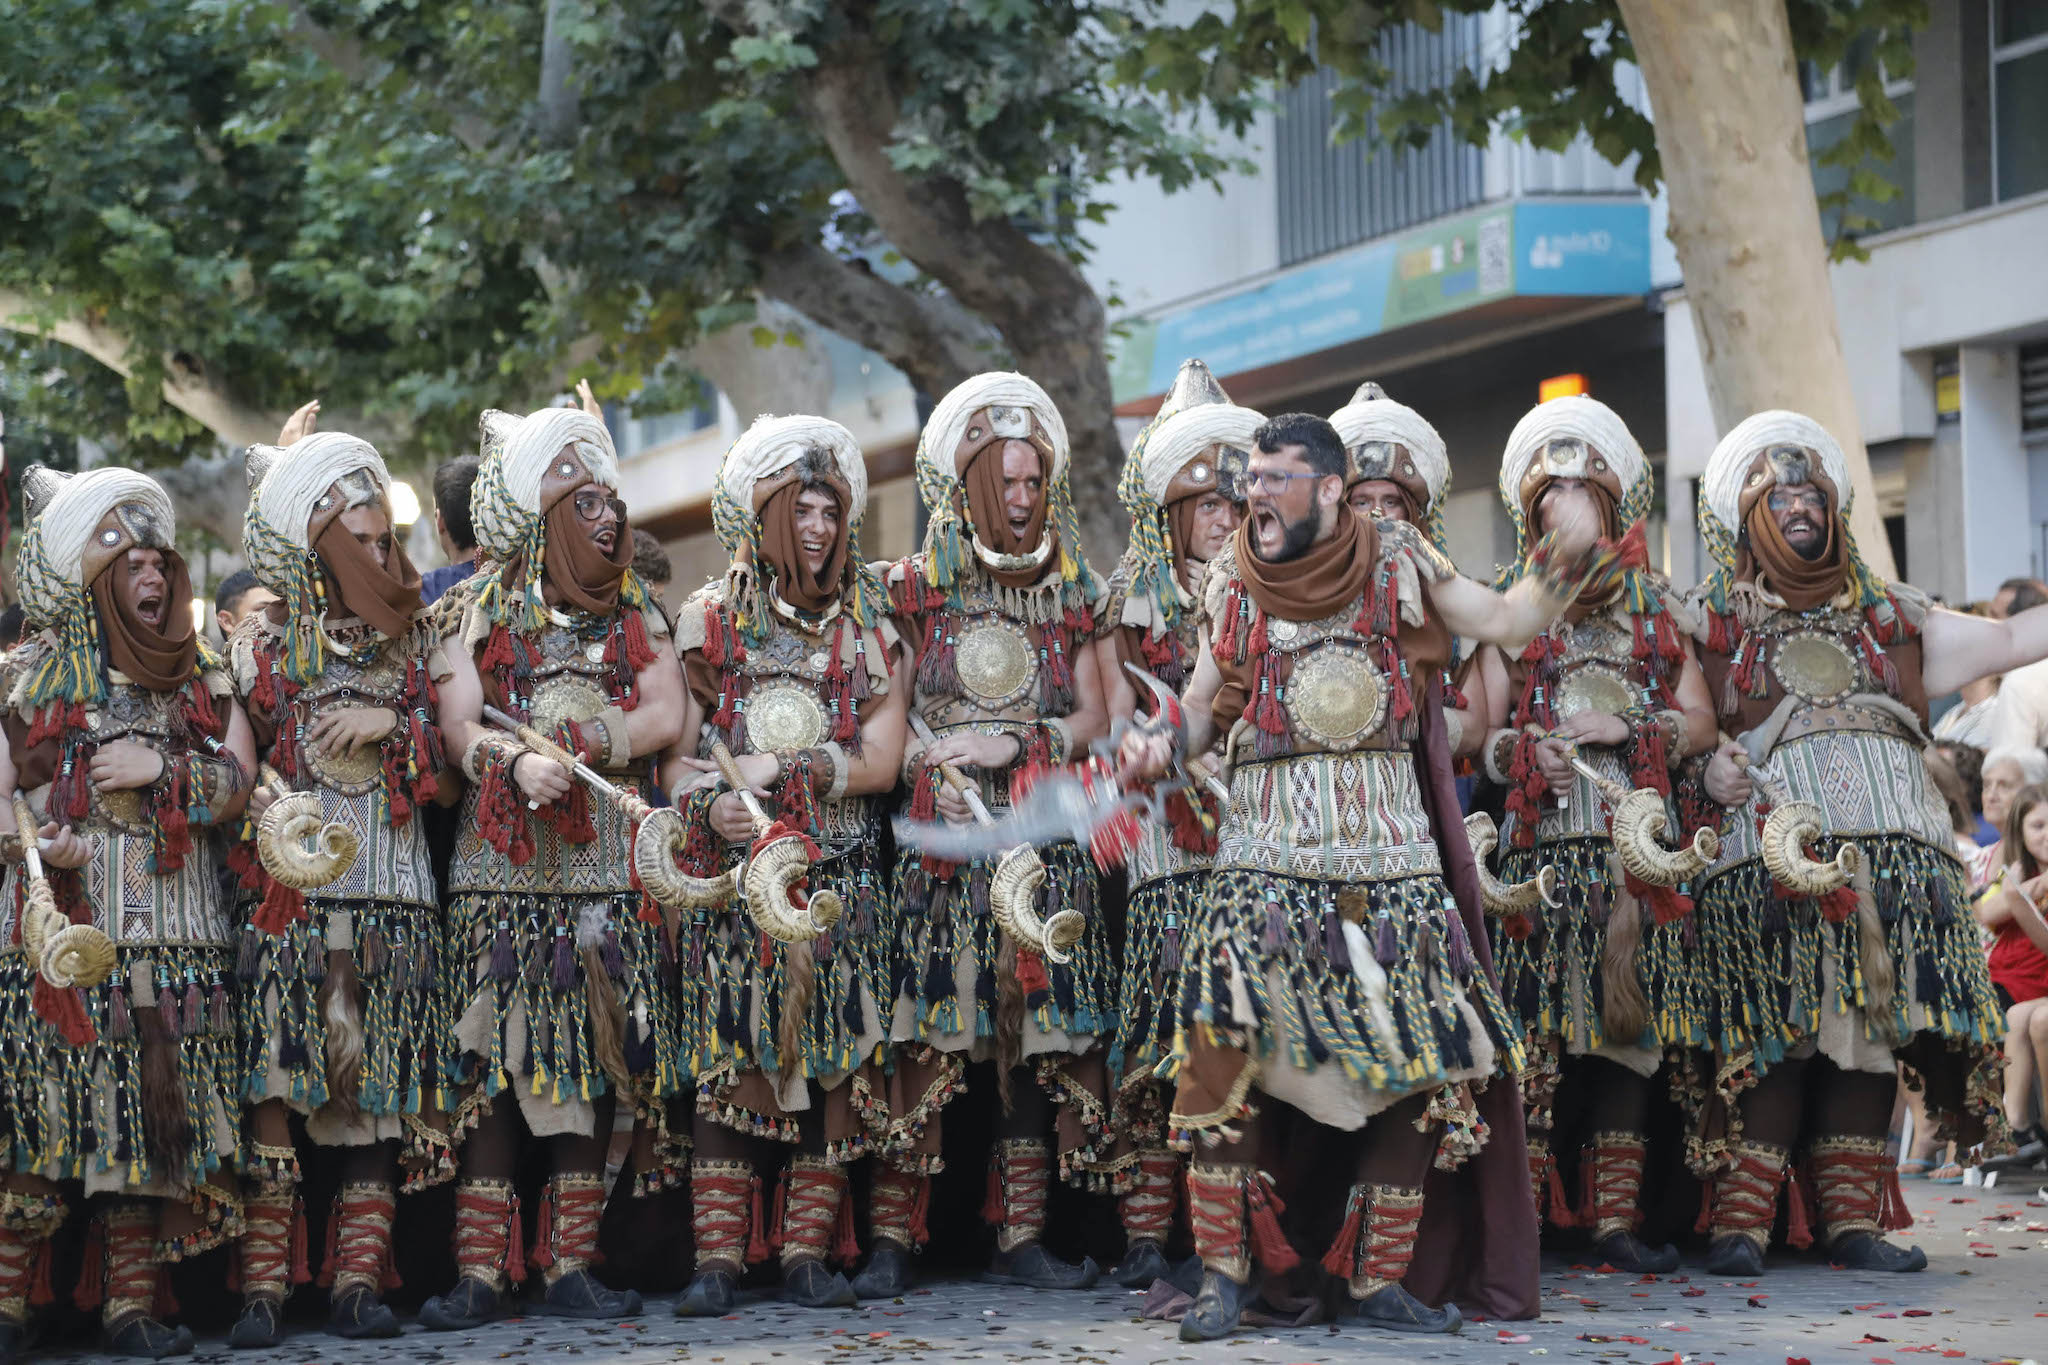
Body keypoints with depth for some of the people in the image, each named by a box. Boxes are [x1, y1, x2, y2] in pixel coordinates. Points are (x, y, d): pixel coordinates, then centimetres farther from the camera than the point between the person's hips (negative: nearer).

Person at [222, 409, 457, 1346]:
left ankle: (357, 1284, -1)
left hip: (390, 890, 2)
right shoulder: (262, 642, 9)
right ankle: (265, 1288, -7)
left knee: (375, 1093, -3)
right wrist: (259, 805, -14)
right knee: (277, 1087, -9)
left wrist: (395, 724, -4)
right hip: (292, 885, -2)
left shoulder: (413, 641, 15)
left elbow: (452, 781, 11)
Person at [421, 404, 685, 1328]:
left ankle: (570, 1265, 2)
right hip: (505, 859, -2)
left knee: (594, 1060, -1)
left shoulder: (635, 613, 15)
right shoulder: (480, 610, 8)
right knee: (495, 1060, -7)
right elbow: (458, 725, -2)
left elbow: (667, 715, 2)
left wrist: (575, 745, -12)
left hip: (607, 860, 2)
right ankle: (481, 1271, -7)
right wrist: (516, 762, -22)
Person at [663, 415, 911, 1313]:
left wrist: (783, 768, -7)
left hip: (838, 876, 1)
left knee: (831, 1061, -3)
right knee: (731, 1061, -7)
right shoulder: (710, 621, 9)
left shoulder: (868, 625, 12)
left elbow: (881, 762, 3)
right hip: (734, 869, -1)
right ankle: (718, 1261, -7)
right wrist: (706, 800, -18)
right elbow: (674, 752, 2)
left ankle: (808, 1254, 1)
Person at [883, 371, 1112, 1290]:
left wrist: (1014, 744, -7)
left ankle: (1021, 1233, 0)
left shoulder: (1069, 591, 13)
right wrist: (929, 770, -12)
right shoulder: (919, 587, 5)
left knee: (1034, 1029, -2)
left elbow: (1094, 715, 8)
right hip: (942, 828, -2)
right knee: (931, 1026, -9)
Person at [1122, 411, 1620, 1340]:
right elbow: (1205, 705, 10)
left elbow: (1505, 622, 6)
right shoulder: (1235, 582, 9)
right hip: (1267, 850, -1)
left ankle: (1378, 1278, 9)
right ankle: (1225, 1271, -9)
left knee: (1417, 1062, 0)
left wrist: (1560, 571, -11)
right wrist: (1159, 746, -9)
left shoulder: (1395, 560, 6)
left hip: (1389, 846, 1)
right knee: (1225, 1045, -16)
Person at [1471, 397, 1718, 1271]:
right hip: (1540, 839, -2)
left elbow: (1700, 721, 11)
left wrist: (1628, 730, -5)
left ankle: (1615, 1215, 3)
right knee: (1531, 1031, -10)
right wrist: (1526, 751, -14)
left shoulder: (1656, 609, 18)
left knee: (1628, 1029, -1)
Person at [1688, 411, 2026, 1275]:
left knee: (1871, 1033, -3)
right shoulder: (1714, 625, 15)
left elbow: (2010, 639, 22)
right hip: (1770, 847, -3)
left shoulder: (1888, 616, 23)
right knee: (1775, 1039, -13)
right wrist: (1709, 771, -13)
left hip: (1889, 844, 3)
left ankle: (1851, 1219, 2)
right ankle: (1740, 1218, -13)